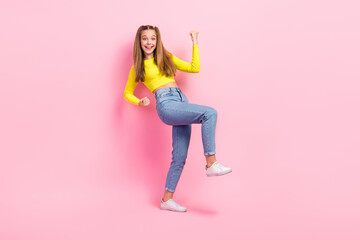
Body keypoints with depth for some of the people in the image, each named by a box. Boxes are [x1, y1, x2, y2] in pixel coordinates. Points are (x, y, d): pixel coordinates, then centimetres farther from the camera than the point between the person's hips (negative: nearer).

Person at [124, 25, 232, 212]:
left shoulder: (167, 58, 23)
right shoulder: (137, 67, 14)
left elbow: (195, 68, 21)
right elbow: (127, 93, 20)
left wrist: (195, 43, 21)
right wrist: (140, 102, 0)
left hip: (182, 102, 5)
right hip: (166, 105, -5)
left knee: (180, 156, 0)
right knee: (209, 113, -27)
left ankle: (167, 199, 10)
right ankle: (211, 164, -25)